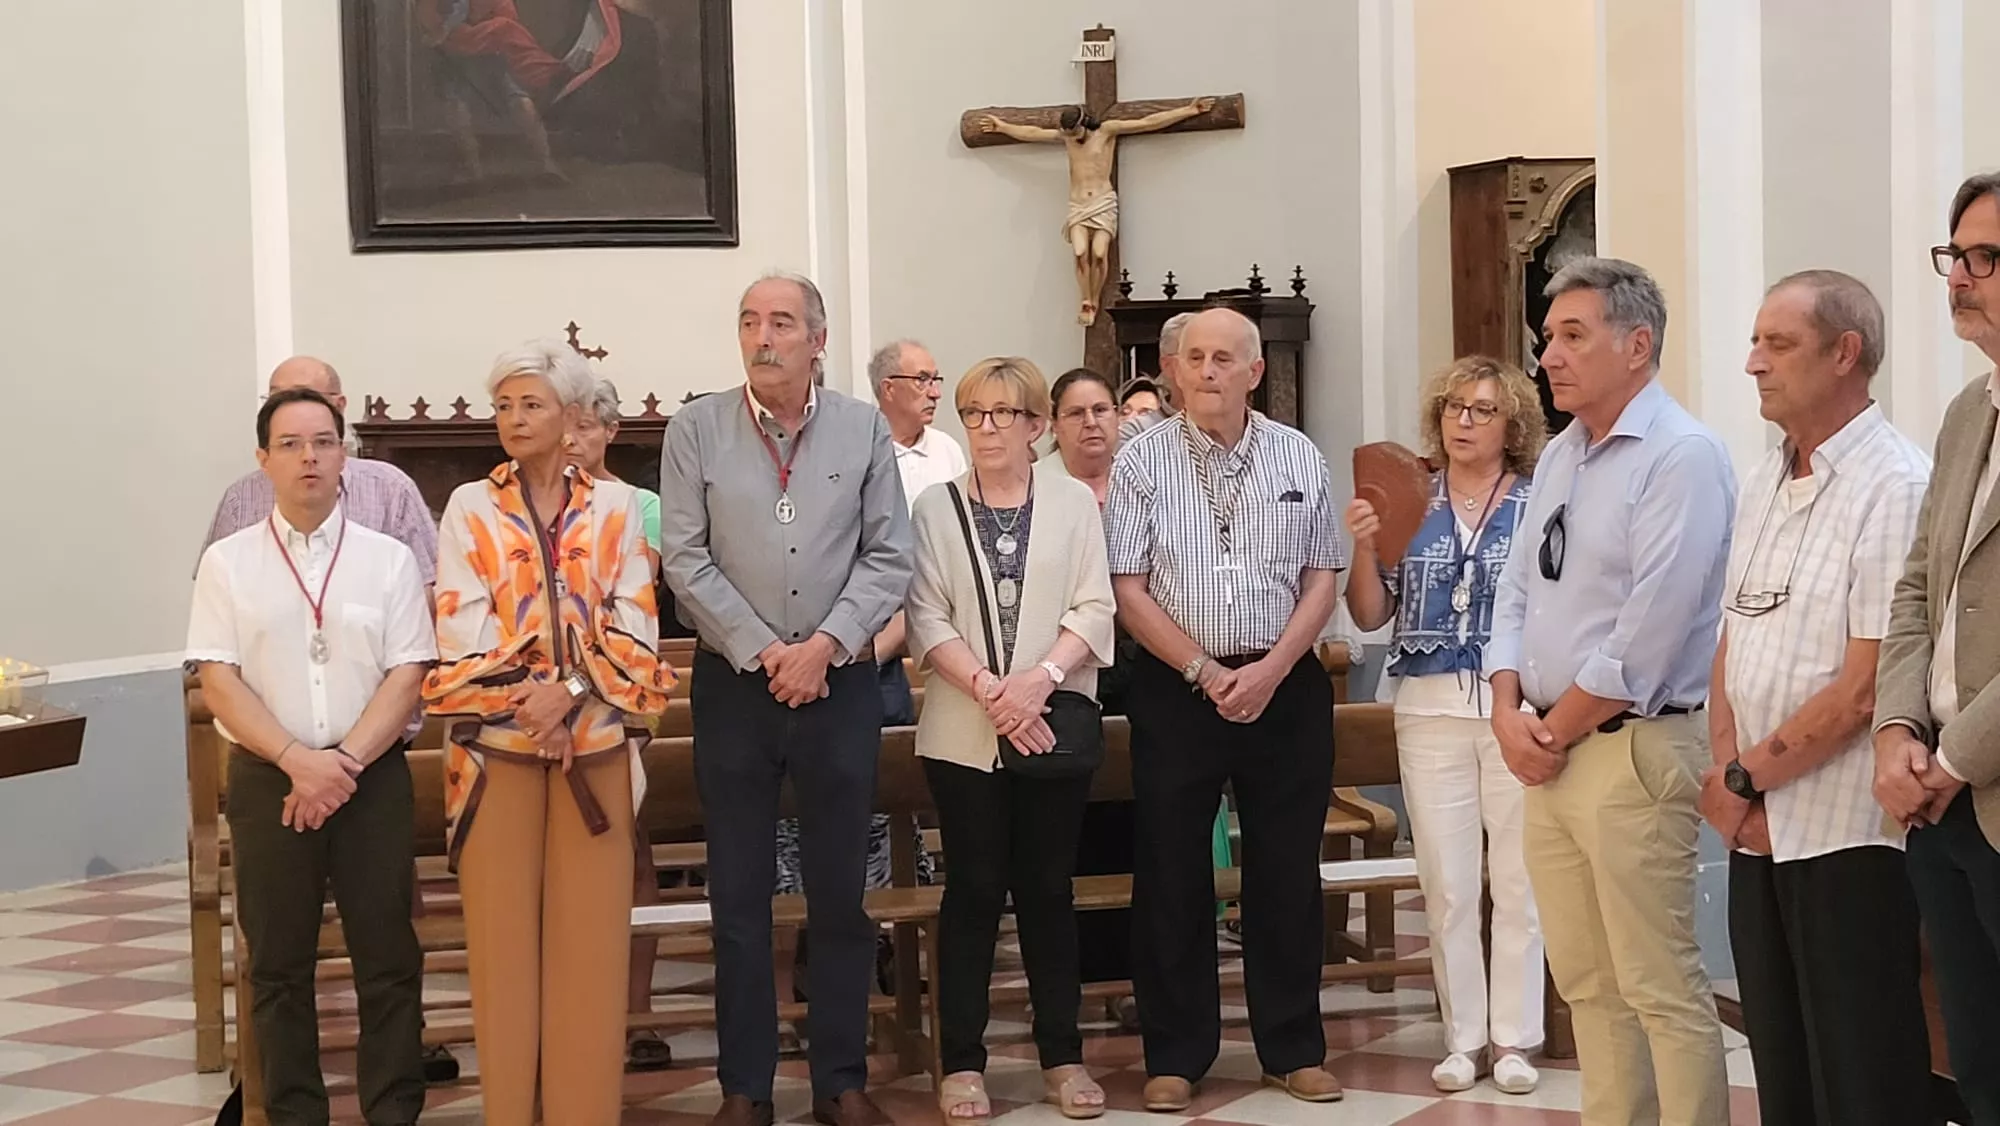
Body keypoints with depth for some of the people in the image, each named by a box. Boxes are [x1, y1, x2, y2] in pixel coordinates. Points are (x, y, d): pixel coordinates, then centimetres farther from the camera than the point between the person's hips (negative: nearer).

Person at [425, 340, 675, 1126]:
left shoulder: (616, 506, 5)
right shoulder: (469, 507, 4)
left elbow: (635, 627, -2)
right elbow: (461, 627, -5)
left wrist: (569, 692, -17)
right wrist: (530, 702, -15)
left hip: (595, 741, 0)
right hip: (497, 743, 0)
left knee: (589, 933, 2)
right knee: (502, 933, 2)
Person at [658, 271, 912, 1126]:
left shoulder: (864, 430, 3)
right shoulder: (696, 429, 0)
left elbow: (888, 559, -1)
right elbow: (684, 559, -4)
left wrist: (821, 646, -12)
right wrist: (762, 653, -11)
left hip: (840, 684, 1)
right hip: (733, 683, 0)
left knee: (839, 893, 7)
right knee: (739, 895, 6)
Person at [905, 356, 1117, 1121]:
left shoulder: (1074, 503, 6)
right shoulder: (935, 508, 5)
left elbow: (1094, 609, -1)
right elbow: (926, 617, -2)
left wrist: (1041, 677, -17)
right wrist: (987, 689, -15)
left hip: (1054, 726, 1)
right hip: (964, 732, 0)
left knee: (1048, 887, 6)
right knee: (974, 889, 2)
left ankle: (1062, 1054, 13)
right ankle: (962, 1061, 8)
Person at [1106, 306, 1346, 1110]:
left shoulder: (1300, 458, 5)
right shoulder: (1141, 462, -2)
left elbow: (1322, 578, 5)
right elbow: (1128, 589, -5)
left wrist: (1269, 670, -8)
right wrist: (1207, 673, -11)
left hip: (1285, 686, 2)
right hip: (1175, 688, -2)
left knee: (1287, 872, 7)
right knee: (1173, 875, 3)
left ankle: (1293, 1049, 19)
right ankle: (1175, 1055, 14)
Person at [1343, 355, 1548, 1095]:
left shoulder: (1540, 503, 2)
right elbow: (1371, 616, 7)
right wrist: (1364, 546, -8)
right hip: (1430, 707, 2)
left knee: (1517, 876, 4)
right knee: (1446, 881, 6)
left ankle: (1514, 1037, 14)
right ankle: (1465, 1038, 16)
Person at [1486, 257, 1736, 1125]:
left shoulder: (1681, 457, -13)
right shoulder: (1559, 457, 14)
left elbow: (1647, 635, -18)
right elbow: (1517, 592, 15)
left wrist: (1556, 732, -10)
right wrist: (1510, 713, -1)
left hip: (1632, 750, -8)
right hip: (1549, 749, 8)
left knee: (1661, 989, -5)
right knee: (1586, 983, 13)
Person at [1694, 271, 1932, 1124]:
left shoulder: (1896, 487, -14)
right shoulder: (1762, 486, 12)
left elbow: (1867, 687, -19)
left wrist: (1744, 777, -10)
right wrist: (1729, 777, -2)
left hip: (1849, 837, -8)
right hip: (1758, 830, 8)